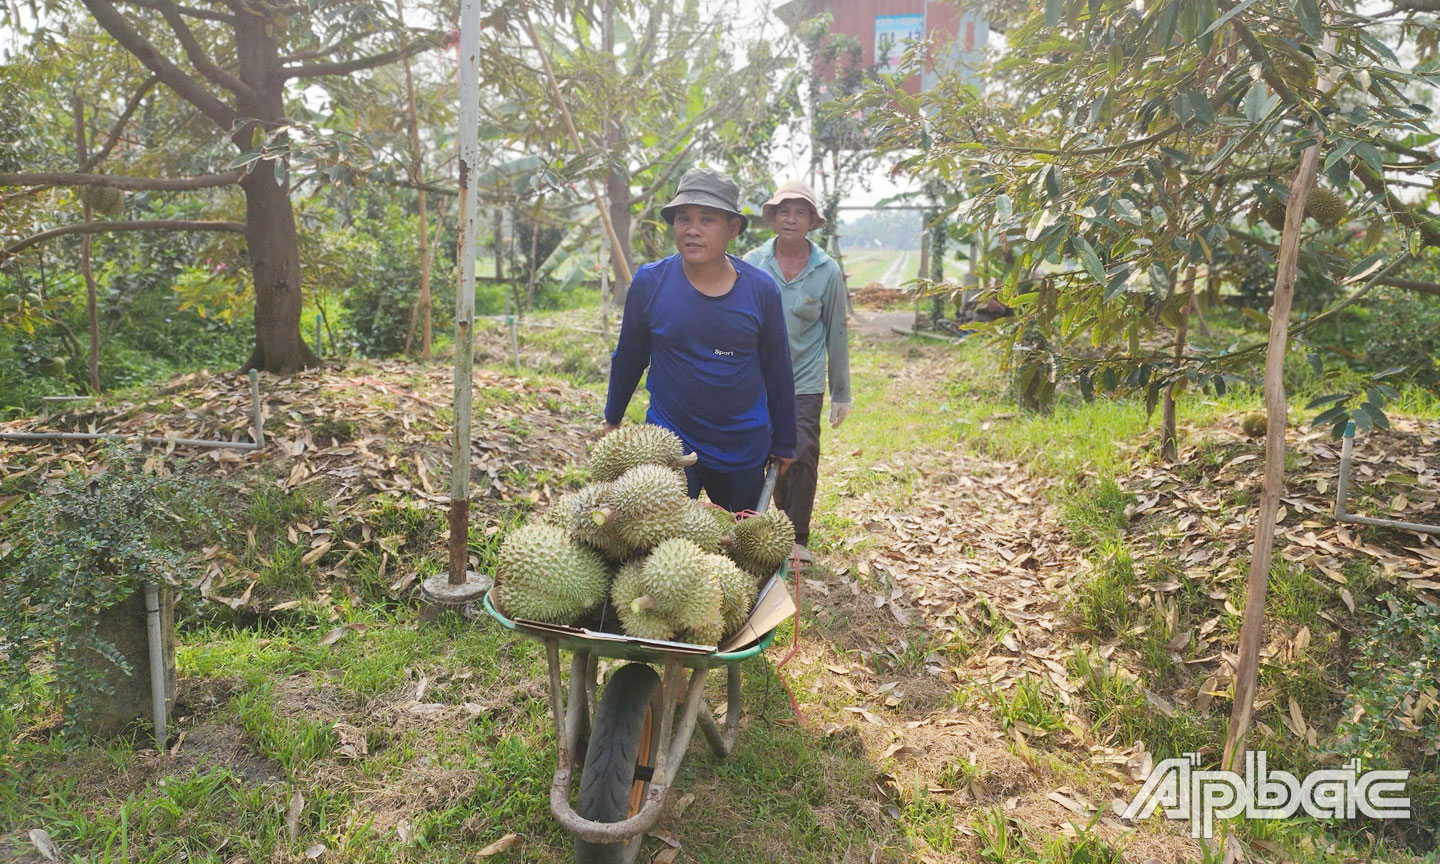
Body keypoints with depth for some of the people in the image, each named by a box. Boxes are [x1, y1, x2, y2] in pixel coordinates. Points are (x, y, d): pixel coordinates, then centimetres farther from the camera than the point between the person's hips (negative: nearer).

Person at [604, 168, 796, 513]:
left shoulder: (761, 289, -7)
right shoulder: (649, 282, -8)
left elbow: (778, 371, 3)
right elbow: (628, 358, 5)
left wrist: (784, 443, 9)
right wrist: (612, 419, 15)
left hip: (745, 449, 2)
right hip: (669, 445, -1)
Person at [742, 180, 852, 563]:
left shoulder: (828, 271, -1)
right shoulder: (752, 263, 0)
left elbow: (835, 333, 5)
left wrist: (841, 394, 7)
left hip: (805, 381, -1)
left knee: (802, 458, -4)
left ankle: (797, 539, 11)